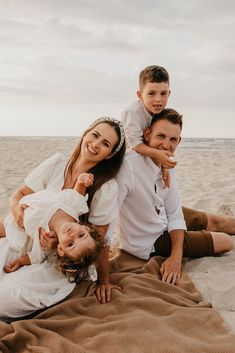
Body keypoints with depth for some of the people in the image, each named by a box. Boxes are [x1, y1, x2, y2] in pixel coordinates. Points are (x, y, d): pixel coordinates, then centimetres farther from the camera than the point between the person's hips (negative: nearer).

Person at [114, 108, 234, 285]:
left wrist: (176, 256, -19)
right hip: (149, 243, -6)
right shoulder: (128, 165, -36)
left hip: (163, 220, 6)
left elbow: (174, 214, -5)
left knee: (215, 221, 24)